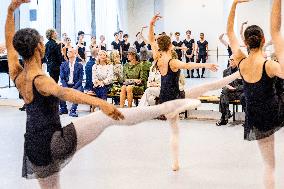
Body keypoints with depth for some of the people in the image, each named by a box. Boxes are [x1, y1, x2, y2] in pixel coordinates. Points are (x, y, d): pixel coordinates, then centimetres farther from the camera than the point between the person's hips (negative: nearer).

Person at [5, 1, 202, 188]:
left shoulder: (16, 75, 5)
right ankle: (170, 107, -20)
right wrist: (100, 102, -52)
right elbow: (63, 92, -38)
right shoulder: (40, 79, -17)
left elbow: (10, 41, 16)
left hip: (34, 147, 8)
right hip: (53, 142, -8)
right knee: (108, 116, -13)